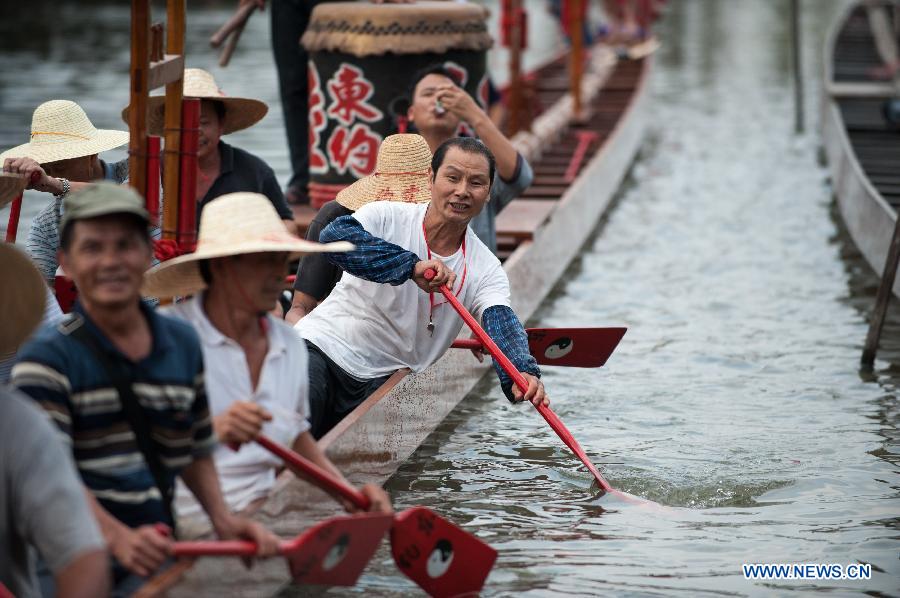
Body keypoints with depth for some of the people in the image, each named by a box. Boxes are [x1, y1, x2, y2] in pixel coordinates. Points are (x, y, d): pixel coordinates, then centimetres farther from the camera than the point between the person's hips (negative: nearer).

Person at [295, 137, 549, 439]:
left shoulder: (486, 269, 4)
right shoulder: (389, 218, -6)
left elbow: (502, 322, -14)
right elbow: (334, 236, -26)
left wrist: (523, 371, -37)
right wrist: (411, 266, -36)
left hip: (380, 385, 4)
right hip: (322, 347, -4)